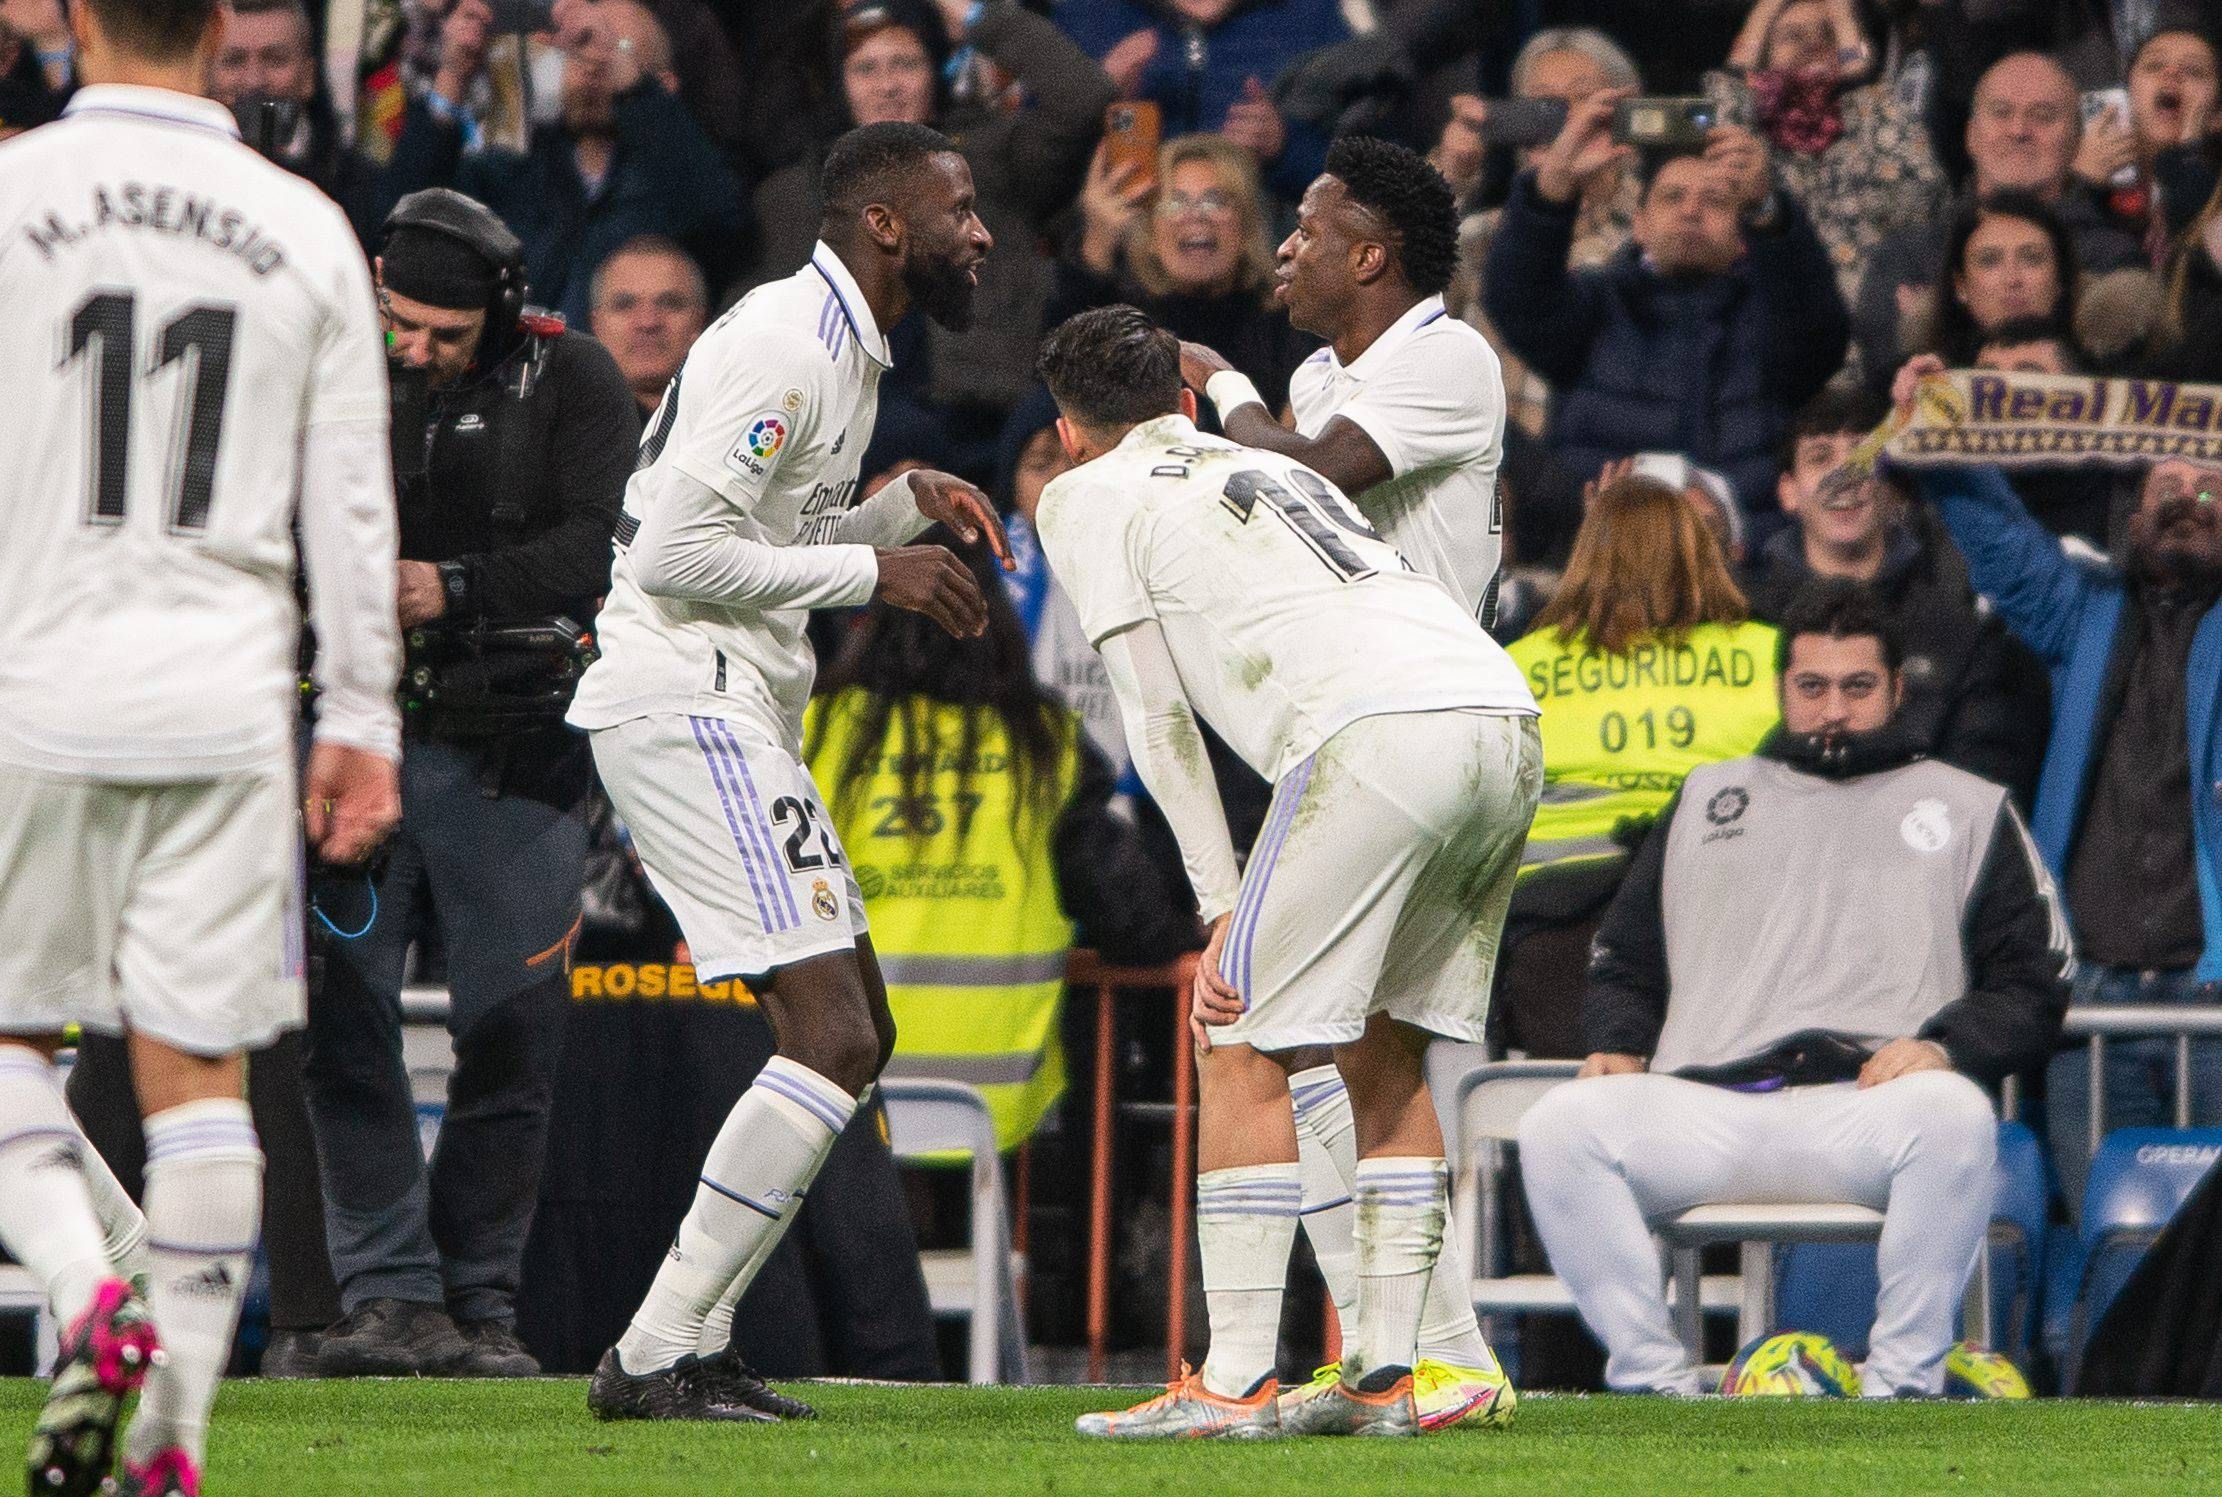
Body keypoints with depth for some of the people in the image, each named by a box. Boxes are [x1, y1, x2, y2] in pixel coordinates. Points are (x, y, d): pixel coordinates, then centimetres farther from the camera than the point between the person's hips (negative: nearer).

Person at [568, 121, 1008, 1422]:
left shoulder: (841, 348, 18)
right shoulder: (791, 351, -16)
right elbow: (679, 555, -21)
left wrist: (906, 503, 10)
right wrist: (874, 567, -14)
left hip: (737, 711, 11)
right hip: (686, 708, -11)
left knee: (857, 1034, 12)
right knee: (834, 1037, -15)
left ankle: (694, 1345, 11)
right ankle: (657, 1355, -14)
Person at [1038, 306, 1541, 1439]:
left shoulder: (1085, 500, 16)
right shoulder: (1272, 466, 35)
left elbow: (1158, 716, 10)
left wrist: (1223, 910, 8)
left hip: (1383, 734, -7)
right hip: (1506, 718, 7)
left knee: (1242, 1046, 1)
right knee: (1382, 1049, 17)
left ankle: (1236, 1384, -3)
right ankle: (1381, 1375, 15)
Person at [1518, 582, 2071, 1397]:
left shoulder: (1967, 809, 21)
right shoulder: (1708, 796, 28)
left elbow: (2032, 990, 13)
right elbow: (1624, 963, 28)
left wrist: (1943, 1046, -7)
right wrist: (1618, 1045, 6)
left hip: (1867, 1106, -2)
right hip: (1701, 1109, 2)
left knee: (1953, 1115, -38)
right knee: (1560, 1125, -27)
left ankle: (1902, 1381, -25)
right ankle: (1652, 1376, -21)